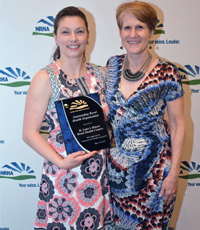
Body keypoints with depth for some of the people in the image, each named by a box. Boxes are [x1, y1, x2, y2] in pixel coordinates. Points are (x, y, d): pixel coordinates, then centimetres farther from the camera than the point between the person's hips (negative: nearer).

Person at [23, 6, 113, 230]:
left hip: (99, 172, 4)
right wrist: (61, 162, -20)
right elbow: (30, 133, -11)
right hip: (62, 175, -4)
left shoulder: (100, 74, 4)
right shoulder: (45, 78, -10)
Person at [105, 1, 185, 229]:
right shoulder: (112, 65, 0)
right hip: (117, 165, 4)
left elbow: (177, 124, -8)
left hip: (153, 167, -4)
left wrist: (174, 173, -11)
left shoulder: (166, 73, -13)